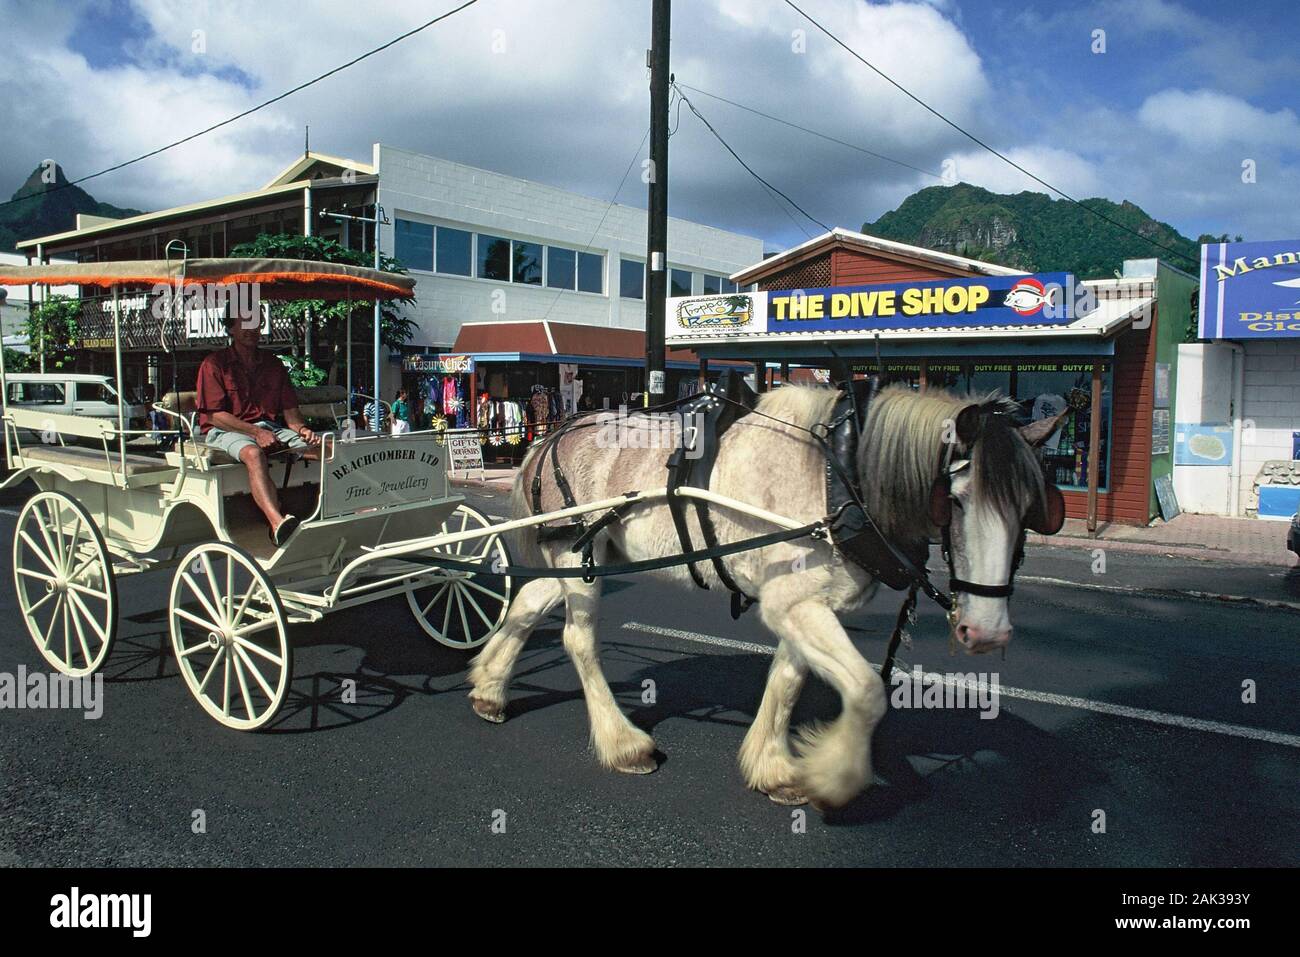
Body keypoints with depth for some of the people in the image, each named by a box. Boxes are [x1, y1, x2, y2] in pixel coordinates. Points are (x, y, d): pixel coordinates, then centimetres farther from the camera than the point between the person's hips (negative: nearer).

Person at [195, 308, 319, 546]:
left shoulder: (273, 364, 19)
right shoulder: (215, 364, 3)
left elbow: (289, 409, 13)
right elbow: (216, 416, -7)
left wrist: (301, 428, -10)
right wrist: (255, 432, -18)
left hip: (271, 428, 5)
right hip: (226, 431, -5)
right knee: (253, 453, -40)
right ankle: (277, 523, -58)